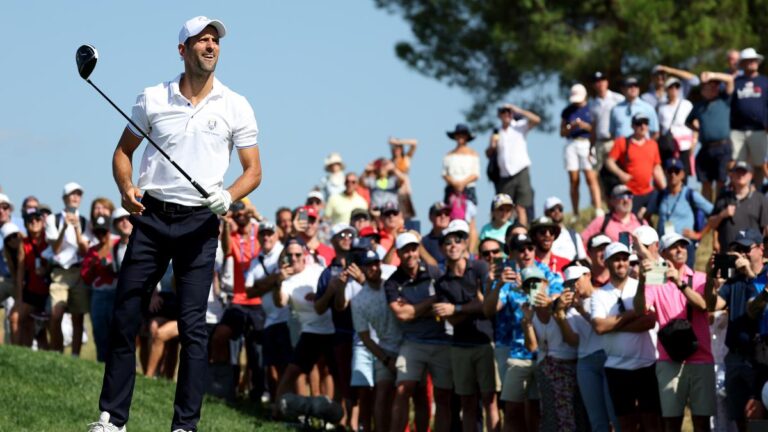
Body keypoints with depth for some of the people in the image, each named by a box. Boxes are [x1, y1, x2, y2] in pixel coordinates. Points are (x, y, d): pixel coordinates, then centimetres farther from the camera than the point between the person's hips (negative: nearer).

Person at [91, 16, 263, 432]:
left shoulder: (236, 107, 3)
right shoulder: (152, 99, 5)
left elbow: (253, 170, 6)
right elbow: (124, 151, 14)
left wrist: (229, 196, -14)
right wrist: (126, 189, -6)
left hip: (200, 223, -1)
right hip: (151, 215, 1)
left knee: (192, 324, -5)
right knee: (124, 316, -1)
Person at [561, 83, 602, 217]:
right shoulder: (567, 111, 13)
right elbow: (562, 133, 14)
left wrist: (585, 126, -14)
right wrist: (571, 128, -6)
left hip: (587, 144, -3)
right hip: (571, 145, 3)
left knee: (591, 178, -14)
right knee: (573, 181, 1)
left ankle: (599, 210, -21)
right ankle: (575, 215, 3)